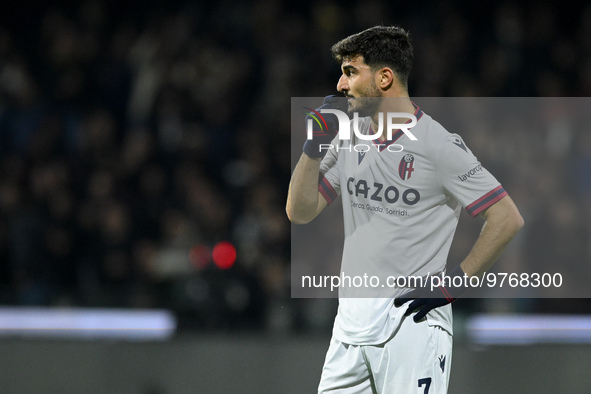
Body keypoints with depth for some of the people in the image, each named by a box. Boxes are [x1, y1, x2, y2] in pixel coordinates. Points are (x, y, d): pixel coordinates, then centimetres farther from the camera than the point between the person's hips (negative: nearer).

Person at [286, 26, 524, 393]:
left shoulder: (439, 145, -9)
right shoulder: (348, 138, 12)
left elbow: (508, 218, -11)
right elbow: (300, 212, 11)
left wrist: (456, 281, -13)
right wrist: (315, 146, -1)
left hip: (413, 318, -7)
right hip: (351, 319, 7)